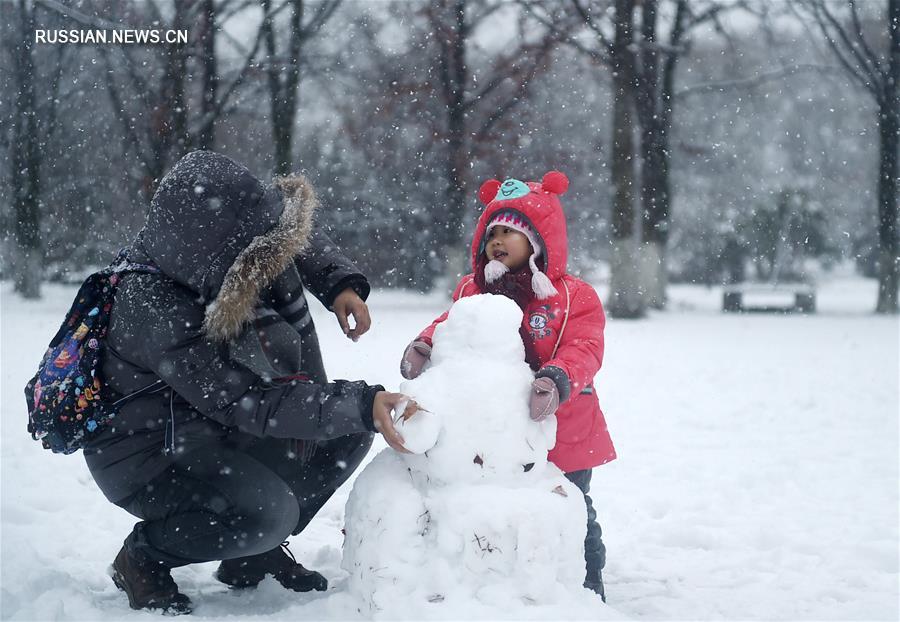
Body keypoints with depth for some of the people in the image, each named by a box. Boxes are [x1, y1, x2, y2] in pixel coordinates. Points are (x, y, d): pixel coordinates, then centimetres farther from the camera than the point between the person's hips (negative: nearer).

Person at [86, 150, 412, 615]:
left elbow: (303, 237, 11)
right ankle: (143, 557, -3)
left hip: (212, 427, 8)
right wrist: (361, 405, -38)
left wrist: (339, 283, -7)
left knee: (350, 429, -1)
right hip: (150, 452, -8)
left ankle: (255, 552, 12)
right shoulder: (161, 316, -35)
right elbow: (258, 405, -33)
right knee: (268, 511, -31)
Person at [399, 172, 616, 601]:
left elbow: (582, 350, -19)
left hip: (559, 435, -3)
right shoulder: (472, 292, 7)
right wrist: (424, 346, -25)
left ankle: (588, 587, 27)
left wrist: (556, 380, -39)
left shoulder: (574, 297, -8)